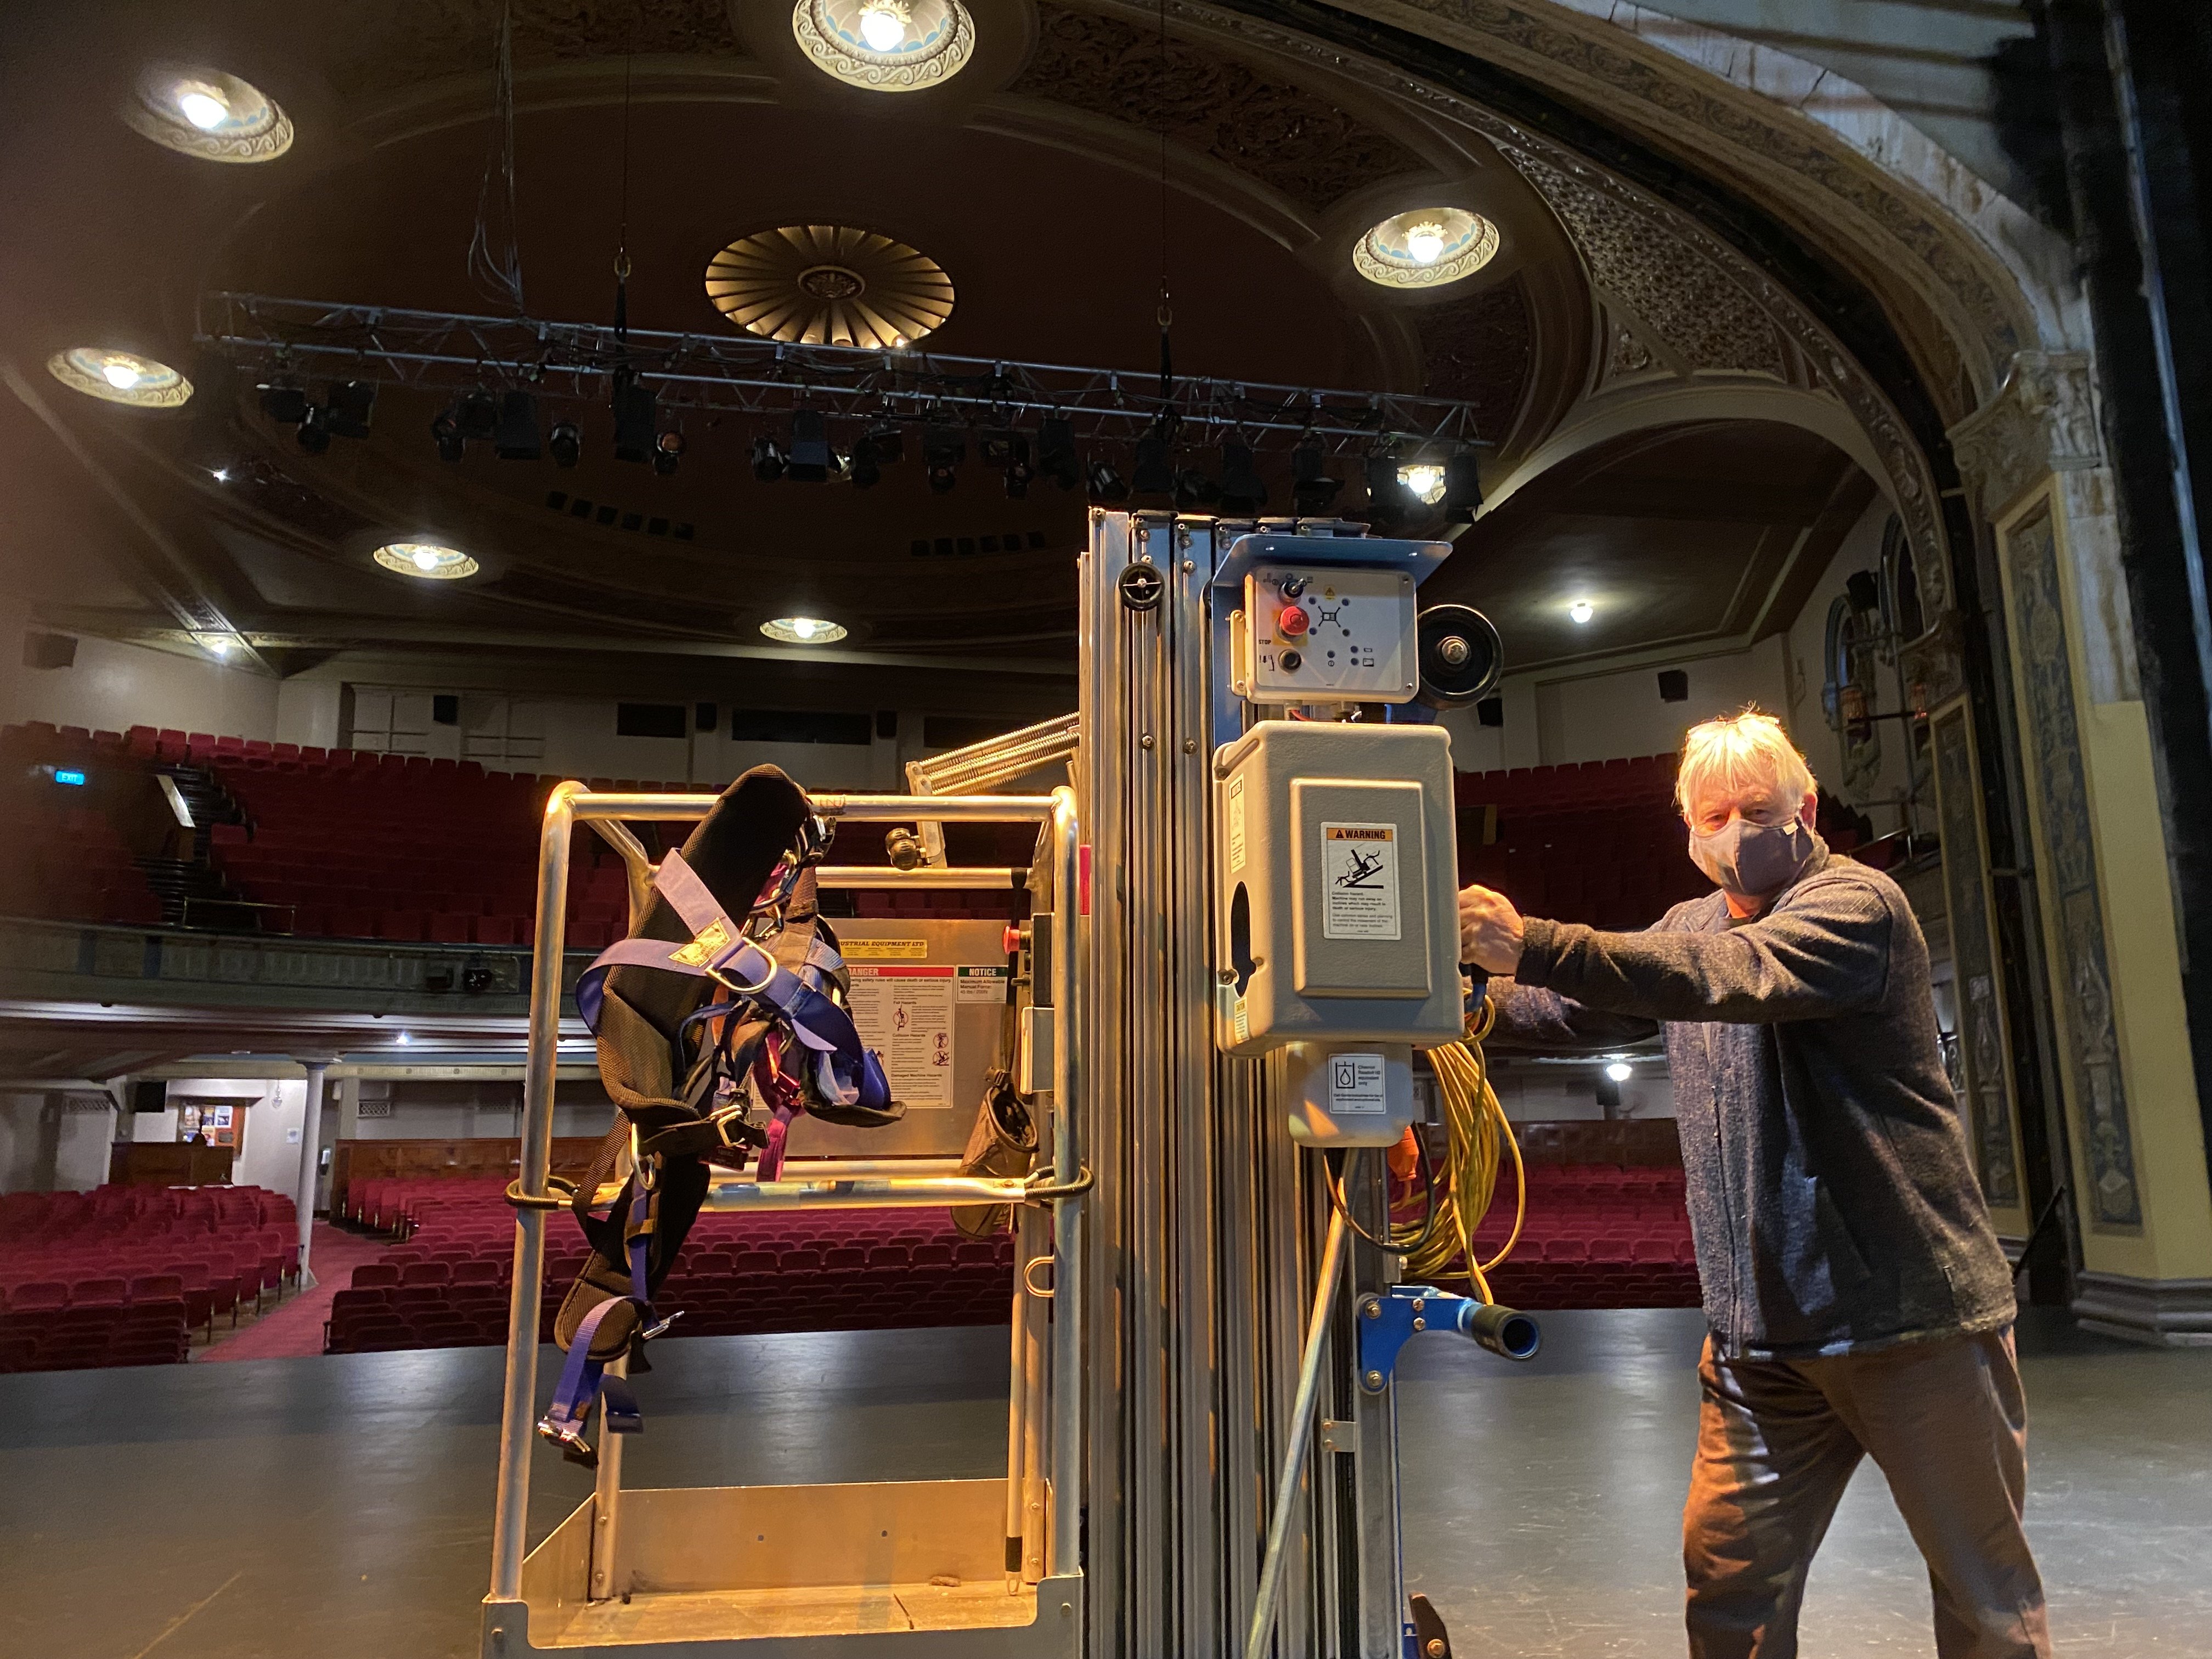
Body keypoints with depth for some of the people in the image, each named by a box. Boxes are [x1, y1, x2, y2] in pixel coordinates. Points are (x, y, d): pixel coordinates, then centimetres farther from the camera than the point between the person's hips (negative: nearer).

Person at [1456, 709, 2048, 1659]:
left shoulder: (1858, 904, -12)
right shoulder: (1693, 927, 12)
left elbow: (1729, 974, -31)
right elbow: (1585, 1011, 17)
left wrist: (1535, 944, -39)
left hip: (1915, 1310, -5)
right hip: (1760, 1331, 6)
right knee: (1729, 1581, 5)